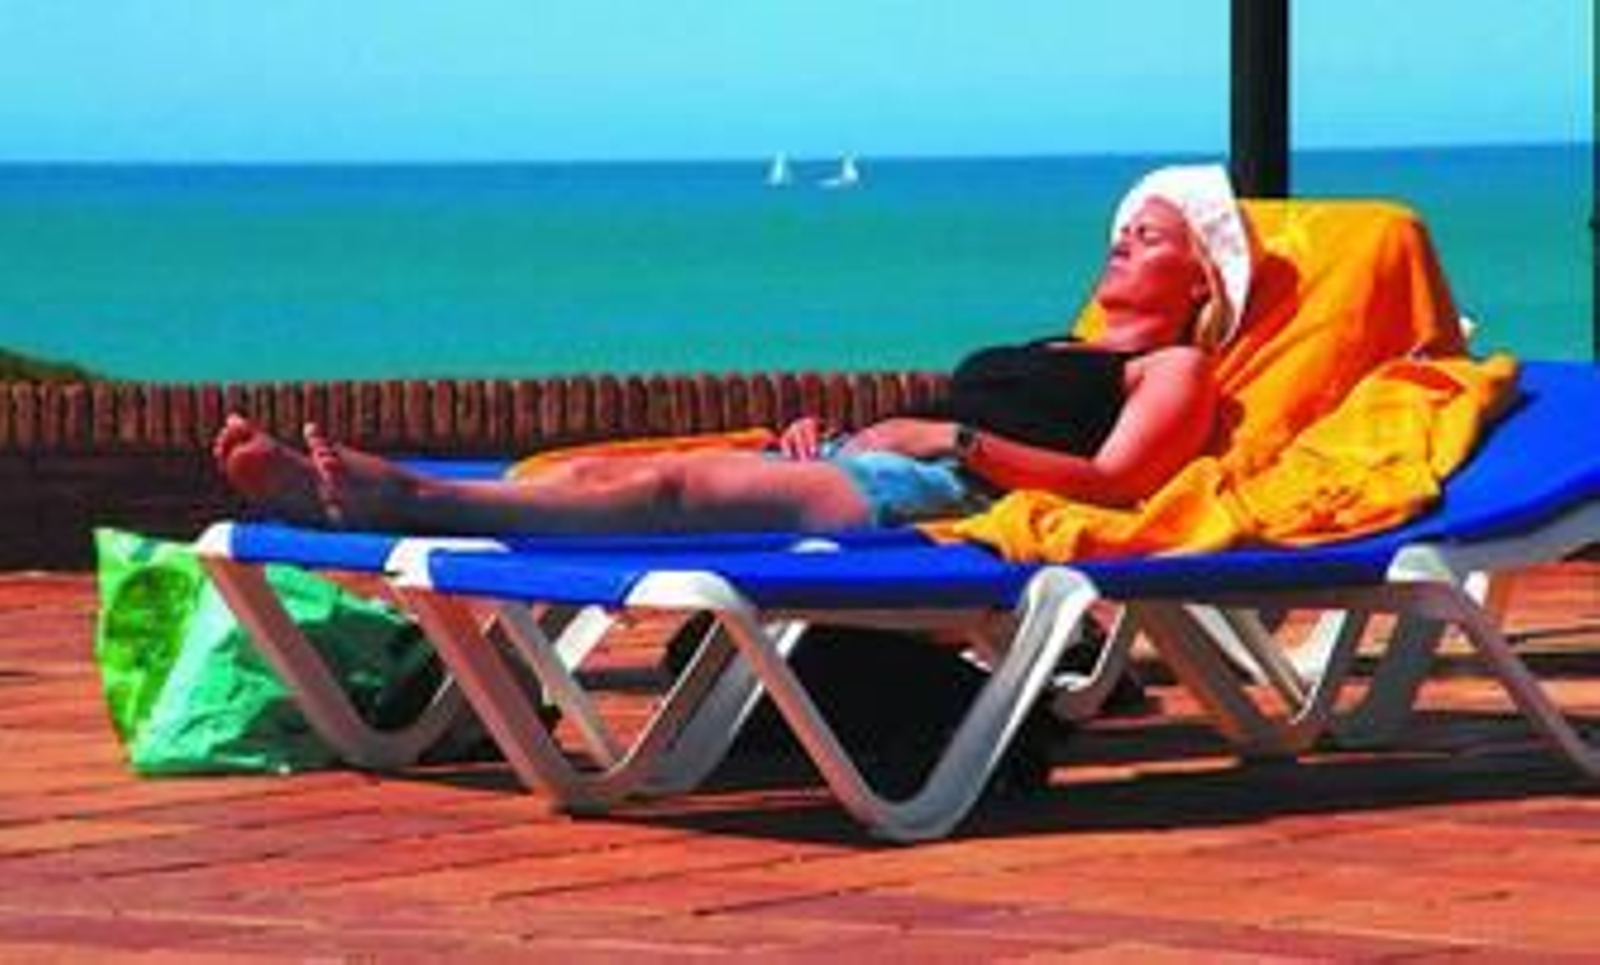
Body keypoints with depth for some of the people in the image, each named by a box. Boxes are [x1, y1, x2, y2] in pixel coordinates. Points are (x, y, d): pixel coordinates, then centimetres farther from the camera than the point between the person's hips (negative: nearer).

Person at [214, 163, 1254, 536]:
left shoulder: (1176, 372, 14)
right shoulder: (1046, 356, 40)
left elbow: (1114, 484, -5)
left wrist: (961, 440, -13)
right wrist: (821, 437, 13)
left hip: (944, 500, -8)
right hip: (852, 467, 8)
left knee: (675, 487, -30)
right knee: (605, 471, -15)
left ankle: (405, 500, -49)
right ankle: (344, 488, -33)